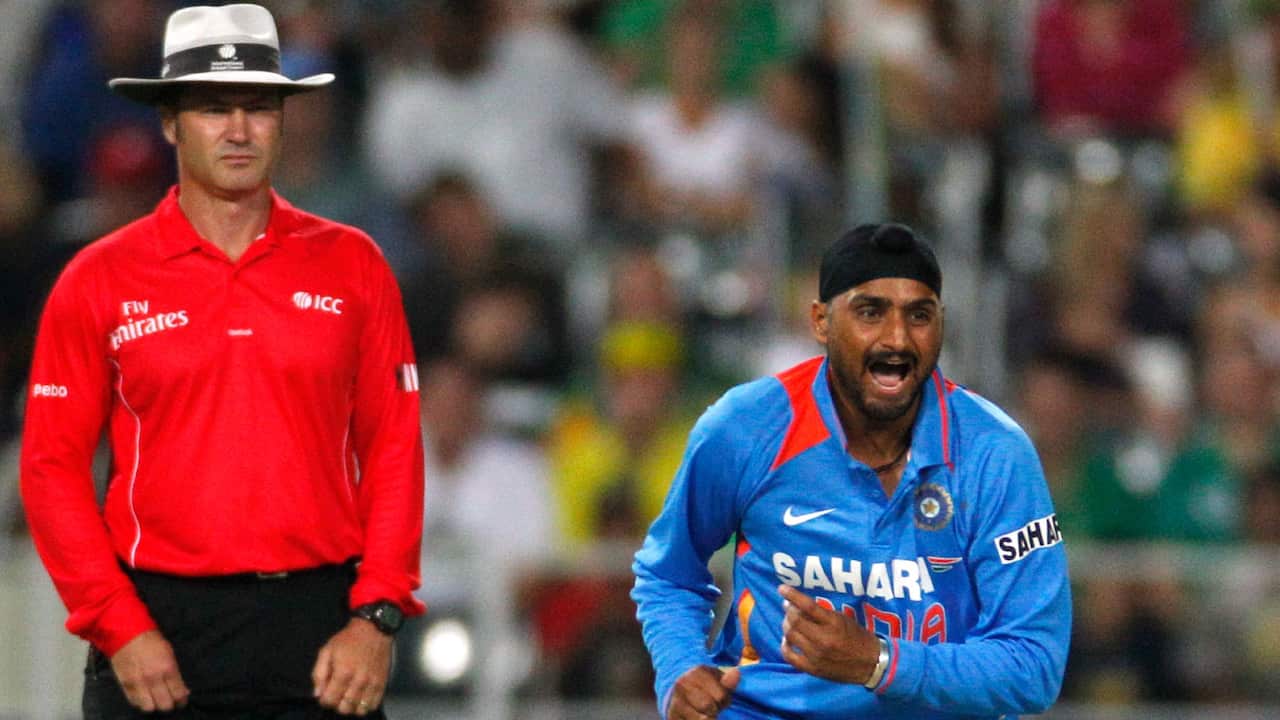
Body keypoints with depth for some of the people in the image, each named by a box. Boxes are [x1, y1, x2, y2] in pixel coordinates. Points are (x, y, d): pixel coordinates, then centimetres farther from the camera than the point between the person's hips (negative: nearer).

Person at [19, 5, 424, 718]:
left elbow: (395, 450, 6)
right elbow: (53, 466, 1)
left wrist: (377, 618, -4)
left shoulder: (352, 266, 7)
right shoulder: (99, 281, 4)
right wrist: (120, 627, -8)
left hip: (321, 628, 1)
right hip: (156, 631, -1)